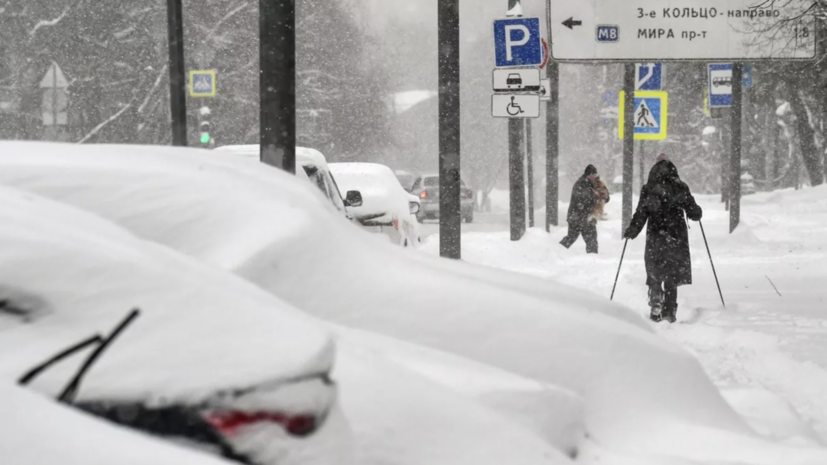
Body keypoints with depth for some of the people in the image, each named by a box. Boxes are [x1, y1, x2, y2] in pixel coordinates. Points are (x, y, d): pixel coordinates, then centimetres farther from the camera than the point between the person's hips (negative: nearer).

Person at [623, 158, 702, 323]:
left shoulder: (648, 190, -4)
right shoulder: (680, 188, -2)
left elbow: (640, 215, -5)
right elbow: (693, 212, -1)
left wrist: (631, 231, 10)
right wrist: (698, 213, 23)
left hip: (655, 237, -1)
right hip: (676, 236, 1)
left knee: (654, 275, 12)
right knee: (672, 278, 11)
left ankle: (656, 303, -10)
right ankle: (669, 312, 9)